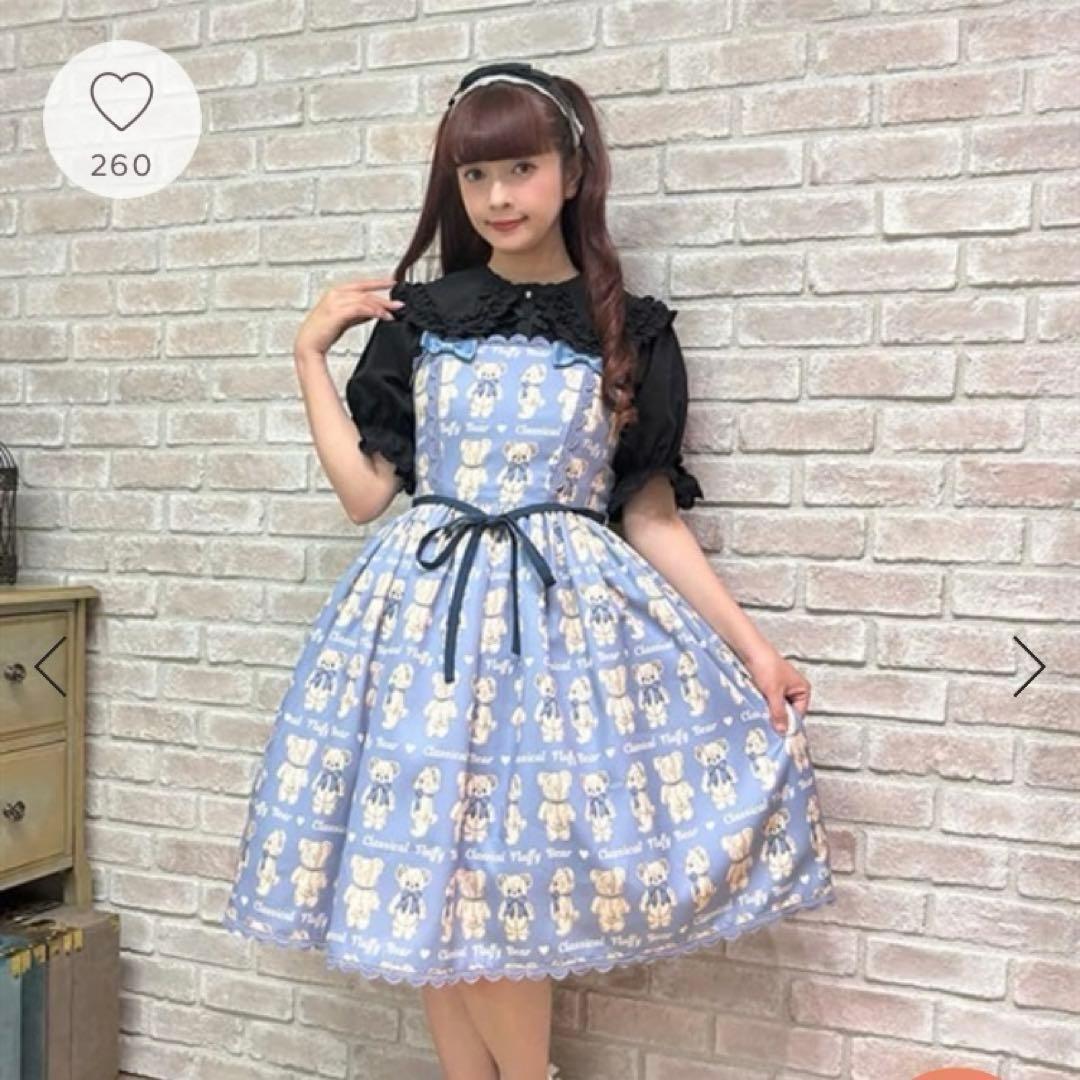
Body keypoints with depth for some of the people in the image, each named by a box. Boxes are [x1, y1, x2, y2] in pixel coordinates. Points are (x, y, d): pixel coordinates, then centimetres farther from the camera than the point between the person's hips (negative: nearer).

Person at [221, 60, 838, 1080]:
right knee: (429, 886, 5)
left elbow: (650, 517, 4)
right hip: (426, 609, 2)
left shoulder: (630, 334, 3)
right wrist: (310, 352, 3)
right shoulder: (415, 318, 5)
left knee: (501, 886, -1)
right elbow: (364, 490, 3)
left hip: (566, 612, -1)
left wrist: (750, 648, 1)